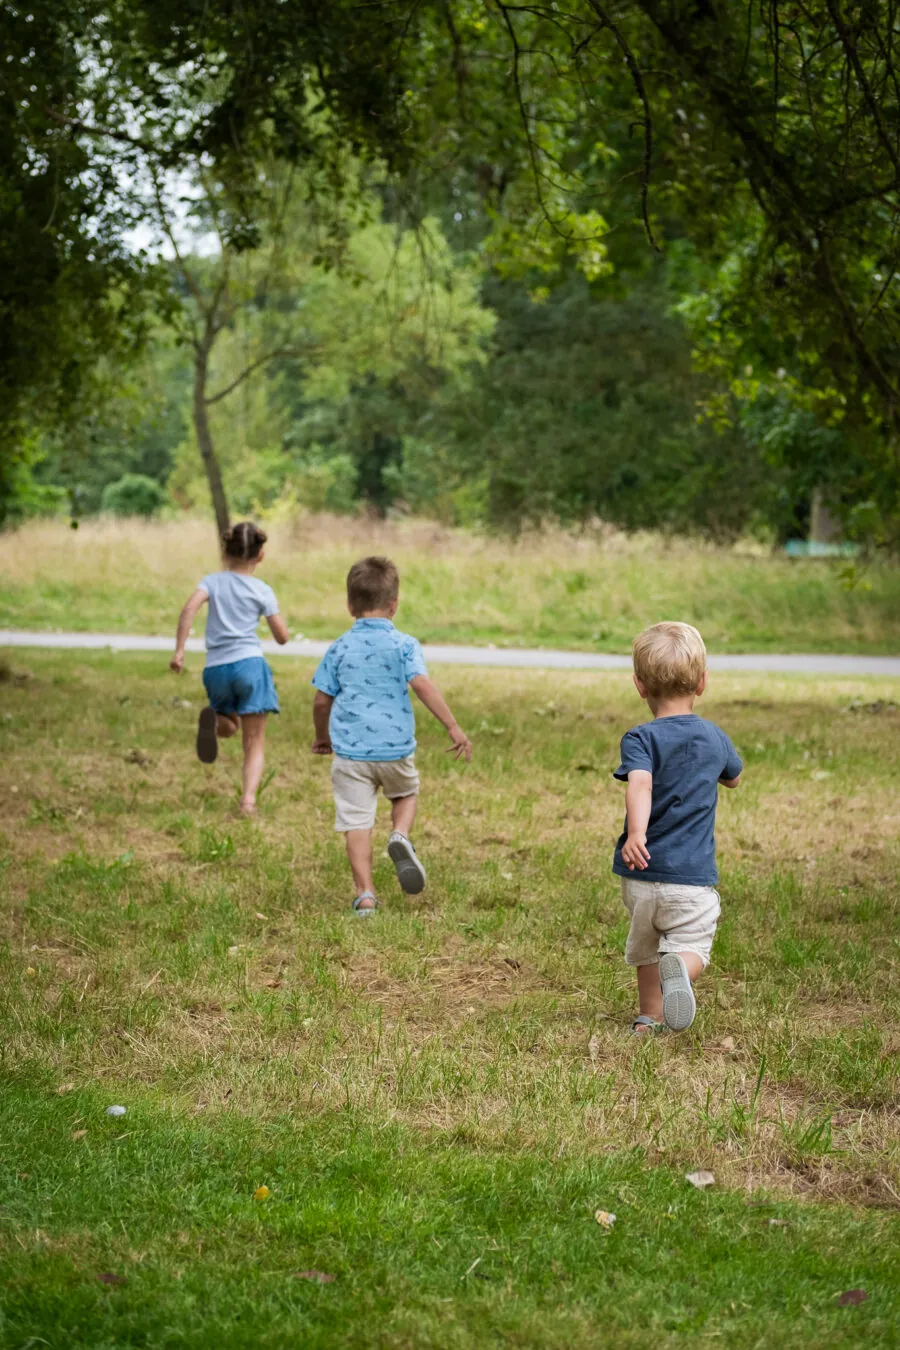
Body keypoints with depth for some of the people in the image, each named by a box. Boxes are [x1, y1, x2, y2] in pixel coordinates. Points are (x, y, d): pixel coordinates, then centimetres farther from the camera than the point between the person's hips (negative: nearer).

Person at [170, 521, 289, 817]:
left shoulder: (213, 581, 9)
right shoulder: (262, 590, 6)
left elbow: (190, 608, -10)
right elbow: (282, 636, 7)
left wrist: (179, 650, -9)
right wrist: (275, 612, 26)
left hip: (216, 668, 2)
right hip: (250, 664, -2)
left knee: (230, 726, 27)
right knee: (254, 743, 4)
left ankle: (213, 719, -10)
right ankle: (248, 800, -17)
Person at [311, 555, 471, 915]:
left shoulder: (339, 649, 4)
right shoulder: (403, 645, -3)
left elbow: (321, 700, 7)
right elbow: (422, 685, -16)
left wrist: (322, 737, 25)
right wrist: (453, 727, -14)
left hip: (350, 750, 0)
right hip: (395, 748, 0)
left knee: (357, 823, 1)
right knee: (406, 793, 27)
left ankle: (365, 895, -5)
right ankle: (401, 836, -2)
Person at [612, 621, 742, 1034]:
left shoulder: (640, 740, -9)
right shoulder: (714, 738, 2)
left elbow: (640, 785, -29)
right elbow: (733, 777, 25)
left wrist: (636, 832, -43)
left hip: (640, 876, 0)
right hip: (692, 876, 0)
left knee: (646, 948, 21)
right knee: (691, 944, 3)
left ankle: (649, 1019, 29)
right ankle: (679, 967, -31)